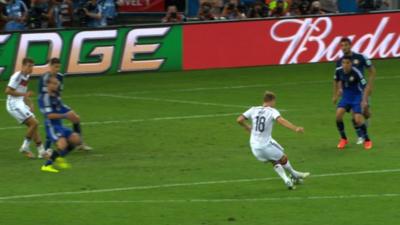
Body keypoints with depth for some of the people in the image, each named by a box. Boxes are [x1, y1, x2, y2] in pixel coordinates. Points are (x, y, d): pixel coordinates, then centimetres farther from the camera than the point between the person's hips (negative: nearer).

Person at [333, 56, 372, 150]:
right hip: (346, 97, 4)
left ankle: (367, 140, 7)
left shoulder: (356, 73, -25)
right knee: (338, 114, -16)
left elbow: (365, 86, -19)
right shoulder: (339, 71, -10)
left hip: (357, 97, -4)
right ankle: (343, 139, 4)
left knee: (358, 119, -17)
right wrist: (335, 95, 17)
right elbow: (336, 81, 12)